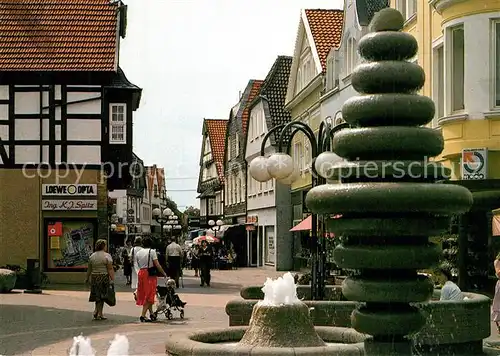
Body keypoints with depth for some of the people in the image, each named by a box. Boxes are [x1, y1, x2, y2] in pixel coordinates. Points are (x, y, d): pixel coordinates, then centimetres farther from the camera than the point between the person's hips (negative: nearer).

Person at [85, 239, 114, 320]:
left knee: (98, 296, 14)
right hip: (104, 277, -5)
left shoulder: (92, 256, 8)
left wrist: (87, 278, 23)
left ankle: (99, 313, 10)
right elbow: (110, 269, -12)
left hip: (94, 277, 5)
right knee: (101, 296, 2)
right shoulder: (107, 256, -7)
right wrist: (112, 279, -12)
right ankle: (98, 313, 1)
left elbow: (89, 269, 13)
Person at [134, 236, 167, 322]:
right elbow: (157, 265, -12)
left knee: (144, 295, 15)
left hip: (141, 273, 5)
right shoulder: (152, 251, -9)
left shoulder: (138, 253, 7)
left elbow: (138, 264, 8)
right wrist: (164, 273, -3)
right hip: (150, 274, -5)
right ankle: (143, 315, -7)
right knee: (149, 295, 0)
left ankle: (151, 313, 22)